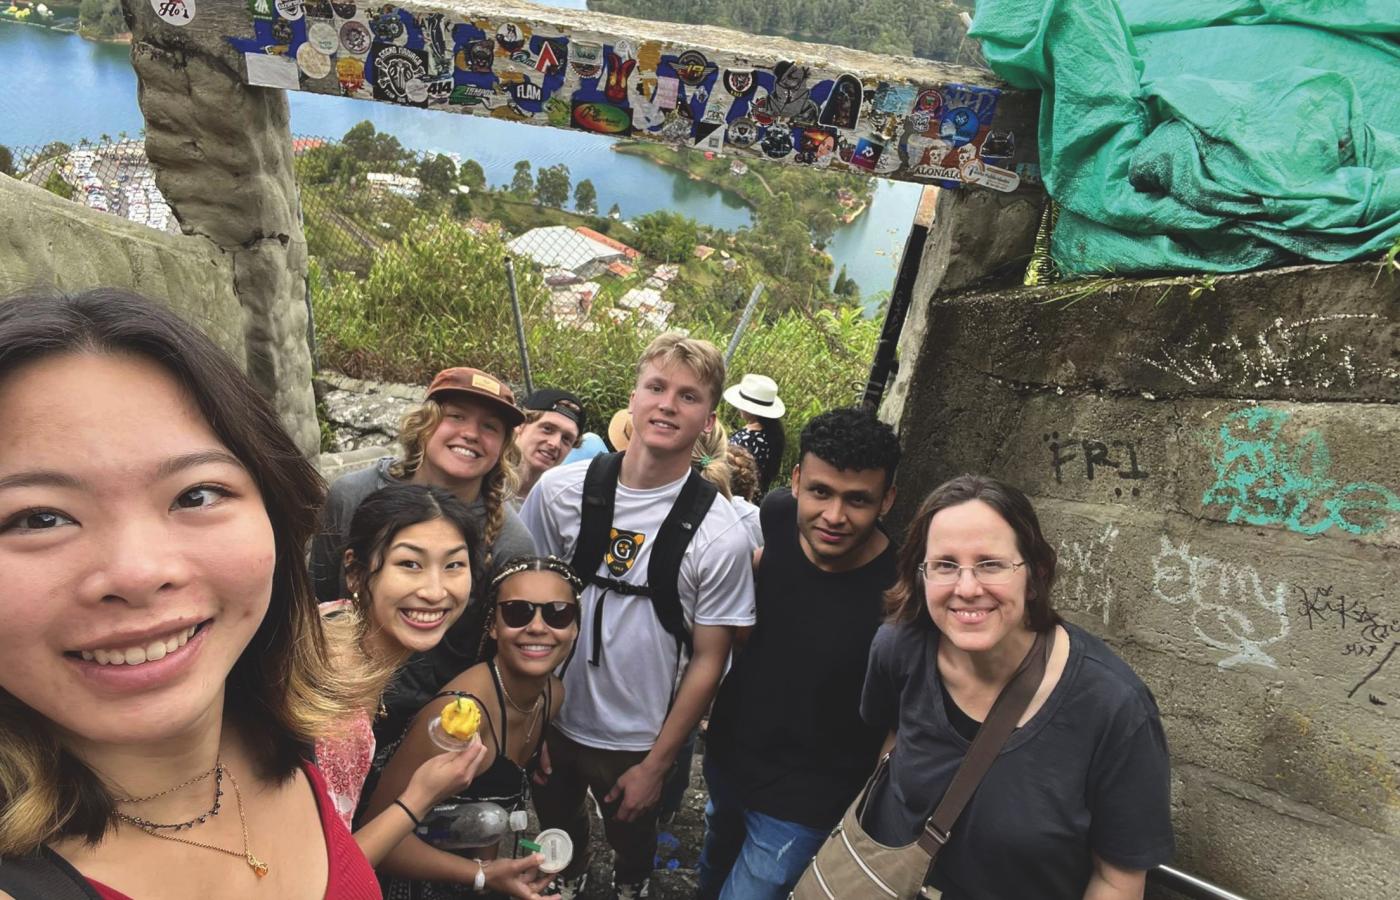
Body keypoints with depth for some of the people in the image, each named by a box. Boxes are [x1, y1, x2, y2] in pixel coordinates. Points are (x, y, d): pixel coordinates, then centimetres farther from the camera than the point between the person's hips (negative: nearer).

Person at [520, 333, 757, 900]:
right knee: (556, 829, 26)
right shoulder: (560, 491, -14)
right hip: (552, 721, 2)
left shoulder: (720, 534, -18)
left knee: (632, 839, 24)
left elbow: (708, 659, -10)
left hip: (638, 743, -1)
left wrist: (656, 765, -6)